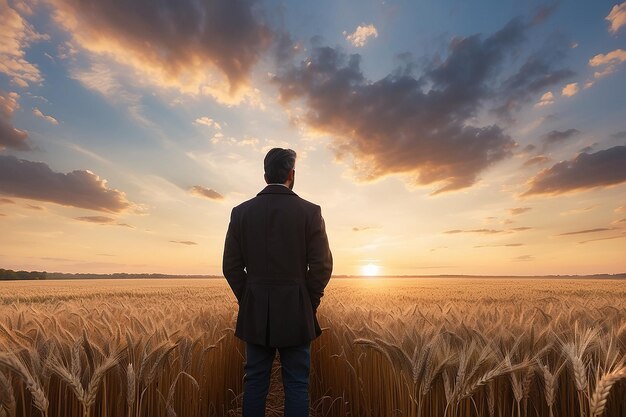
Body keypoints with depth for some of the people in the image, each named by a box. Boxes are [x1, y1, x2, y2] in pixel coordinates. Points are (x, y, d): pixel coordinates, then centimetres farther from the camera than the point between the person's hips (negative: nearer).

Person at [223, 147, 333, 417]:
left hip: (255, 311, 3)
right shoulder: (310, 211, -8)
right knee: (296, 384, 10)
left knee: (255, 382, 15)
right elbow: (322, 266, -9)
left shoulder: (241, 211, -1)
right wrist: (309, 304, 5)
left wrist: (248, 301, 11)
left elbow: (231, 267, 0)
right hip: (295, 312, -2)